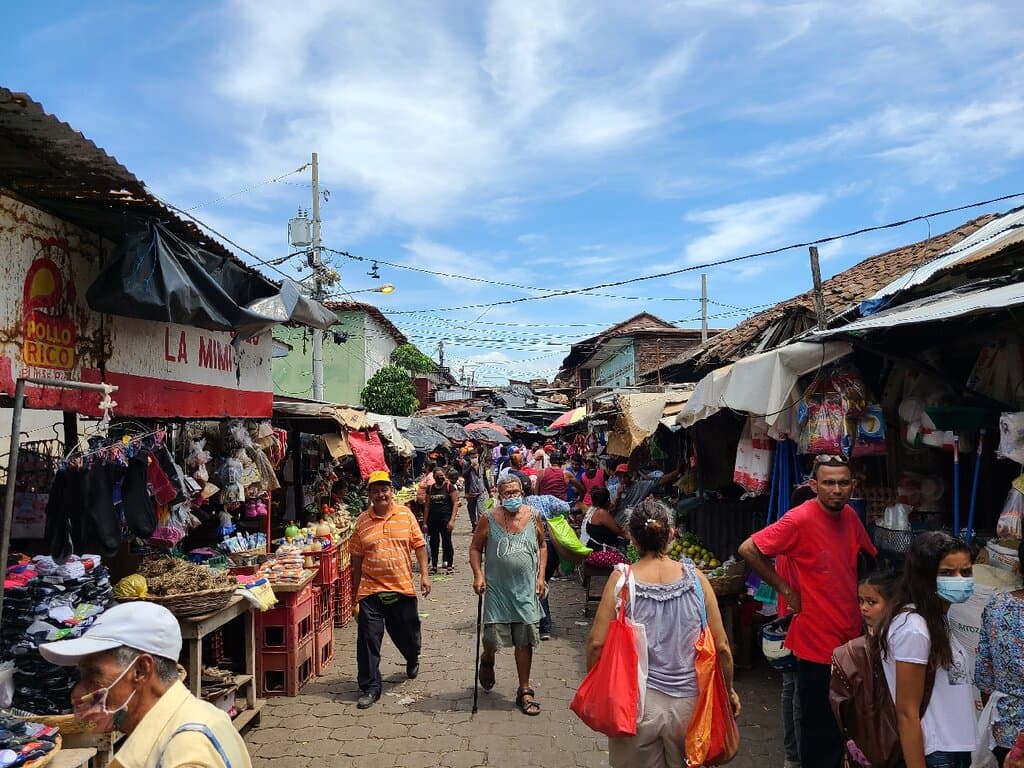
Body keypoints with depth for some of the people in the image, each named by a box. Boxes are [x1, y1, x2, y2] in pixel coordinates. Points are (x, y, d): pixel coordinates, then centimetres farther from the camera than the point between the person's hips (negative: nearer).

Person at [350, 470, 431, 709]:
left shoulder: (406, 515, 0)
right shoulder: (362, 522, 0)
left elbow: (419, 546, 3)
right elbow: (356, 558, 4)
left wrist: (424, 575, -4)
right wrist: (355, 589, 6)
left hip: (403, 589, 1)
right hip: (371, 590, -1)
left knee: (407, 634, 15)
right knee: (368, 639, -2)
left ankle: (412, 660, 48)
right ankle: (370, 688, 11)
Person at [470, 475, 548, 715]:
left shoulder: (534, 517, 1)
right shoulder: (489, 519, -5)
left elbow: (542, 546, 13)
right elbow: (475, 548, 4)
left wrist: (541, 576, 5)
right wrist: (478, 575, -8)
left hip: (526, 589, 2)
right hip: (496, 589, -1)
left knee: (525, 641, 5)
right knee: (493, 636, -2)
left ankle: (524, 691, 19)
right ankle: (487, 659, 36)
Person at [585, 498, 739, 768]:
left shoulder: (622, 581, -10)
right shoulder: (695, 578, -6)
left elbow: (596, 644, -11)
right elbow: (722, 646, -3)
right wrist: (729, 690, 13)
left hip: (637, 703, -1)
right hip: (688, 703, 1)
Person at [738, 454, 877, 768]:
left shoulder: (849, 516, 3)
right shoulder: (800, 519, -19)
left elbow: (870, 554, 22)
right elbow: (748, 549, -19)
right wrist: (786, 589, -14)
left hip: (850, 640, 7)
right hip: (817, 645, -7)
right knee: (821, 731, 6)